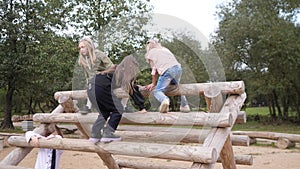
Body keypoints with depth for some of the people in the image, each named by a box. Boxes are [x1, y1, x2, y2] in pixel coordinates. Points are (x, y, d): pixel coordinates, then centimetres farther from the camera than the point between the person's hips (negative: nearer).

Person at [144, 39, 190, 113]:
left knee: (157, 91, -1)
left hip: (167, 70, -6)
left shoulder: (150, 53, 19)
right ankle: (184, 105, 21)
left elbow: (154, 70, 15)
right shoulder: (165, 49, 32)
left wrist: (153, 83, 22)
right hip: (178, 68, 6)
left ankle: (165, 99, -34)